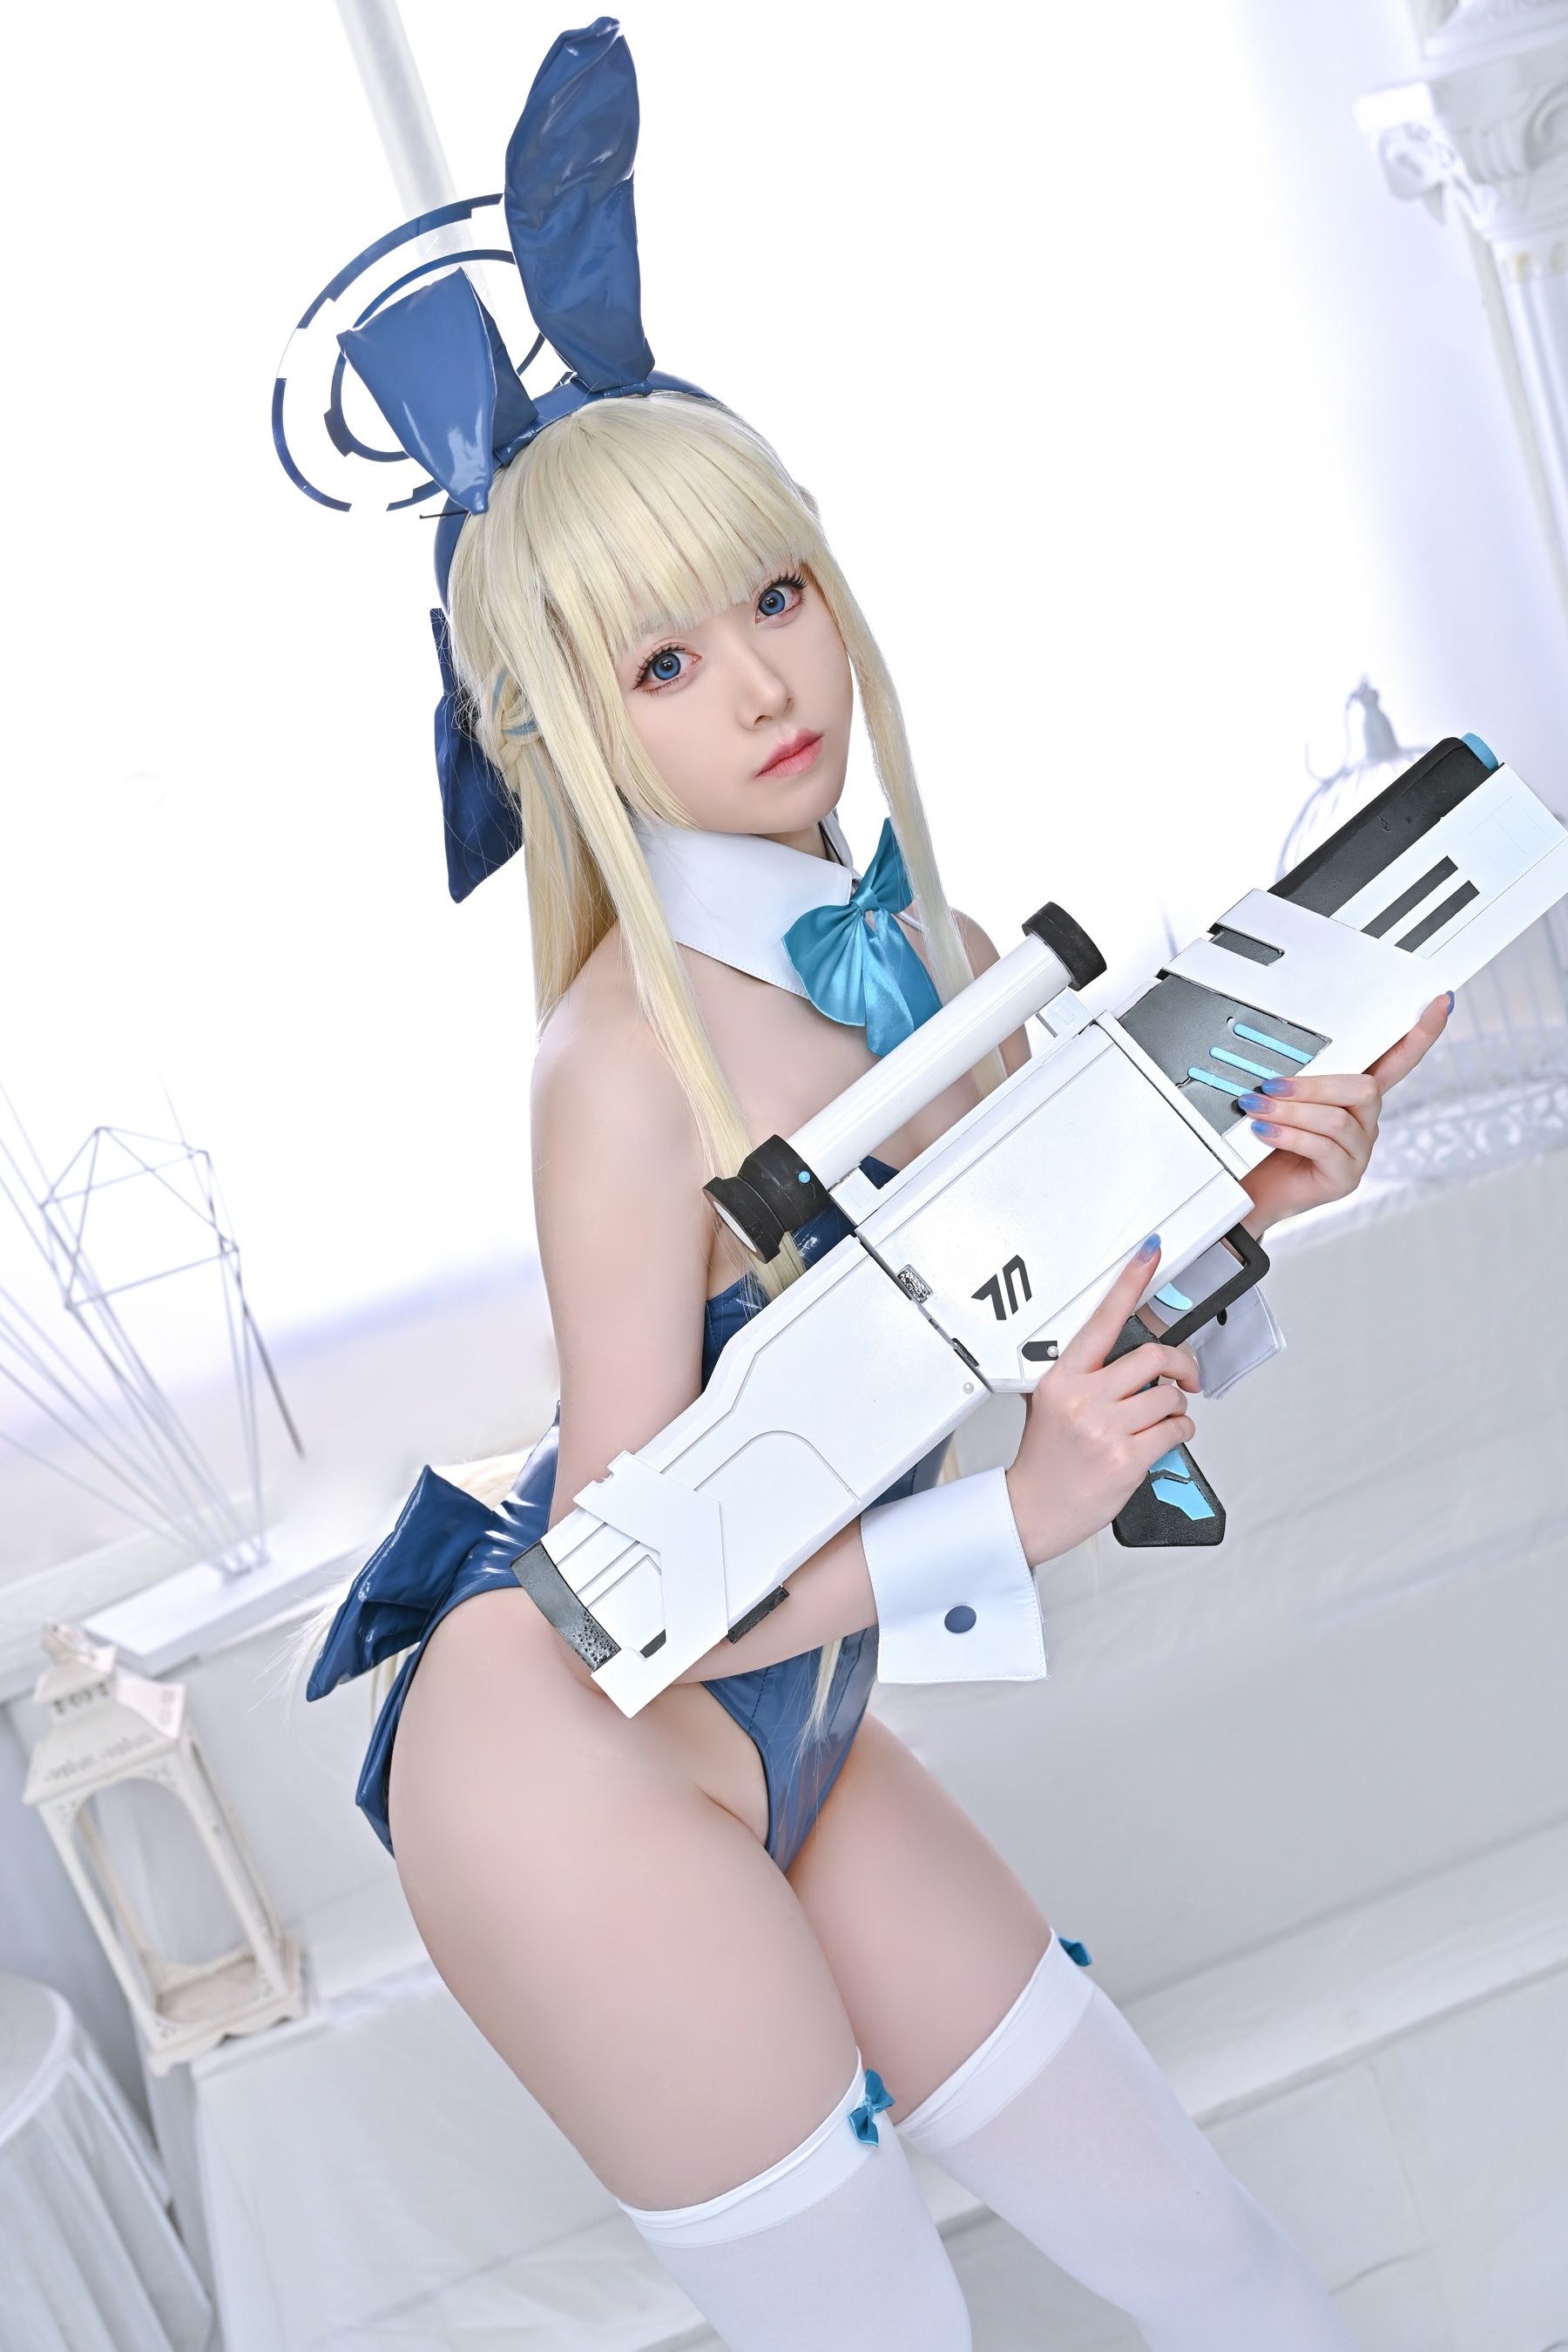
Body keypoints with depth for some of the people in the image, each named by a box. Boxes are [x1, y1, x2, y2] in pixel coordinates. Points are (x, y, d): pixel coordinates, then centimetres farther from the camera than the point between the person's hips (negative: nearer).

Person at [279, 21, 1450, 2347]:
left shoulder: (933, 946, 1)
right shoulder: (632, 1062, -21)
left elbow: (1095, 1337, 5)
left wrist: (1243, 1206, -13)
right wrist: (1011, 1514, -27)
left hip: (786, 1745, 7)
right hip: (572, 1778, -7)